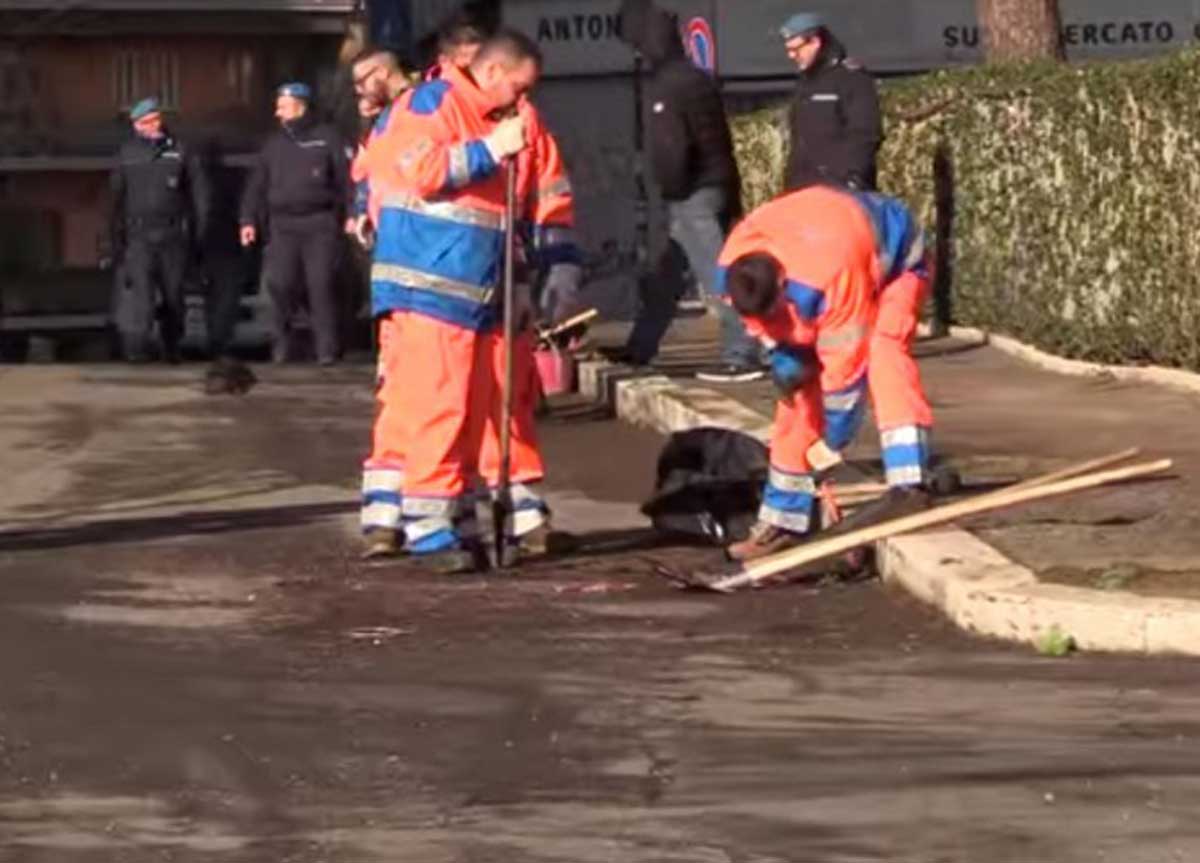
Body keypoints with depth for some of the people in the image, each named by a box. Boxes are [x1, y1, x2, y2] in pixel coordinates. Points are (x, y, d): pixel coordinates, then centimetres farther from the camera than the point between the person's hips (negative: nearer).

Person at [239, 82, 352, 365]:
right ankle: (282, 340, 6)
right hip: (284, 224, 3)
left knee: (320, 284, -8)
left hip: (320, 224, -3)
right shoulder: (274, 145, 16)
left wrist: (351, 214, -8)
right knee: (279, 283, -8)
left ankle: (327, 348, -4)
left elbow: (345, 179, 0)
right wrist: (249, 220, 7)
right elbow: (256, 185, 16)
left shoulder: (326, 139, 5)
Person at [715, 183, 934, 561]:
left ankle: (908, 485, -43)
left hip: (892, 260, -7)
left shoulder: (833, 274, -45)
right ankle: (783, 518, 8)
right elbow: (766, 326, -5)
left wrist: (834, 441, -26)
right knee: (797, 388, 0)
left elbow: (844, 361, -35)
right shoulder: (732, 270, -25)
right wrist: (784, 359, -24)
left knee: (883, 350, -34)